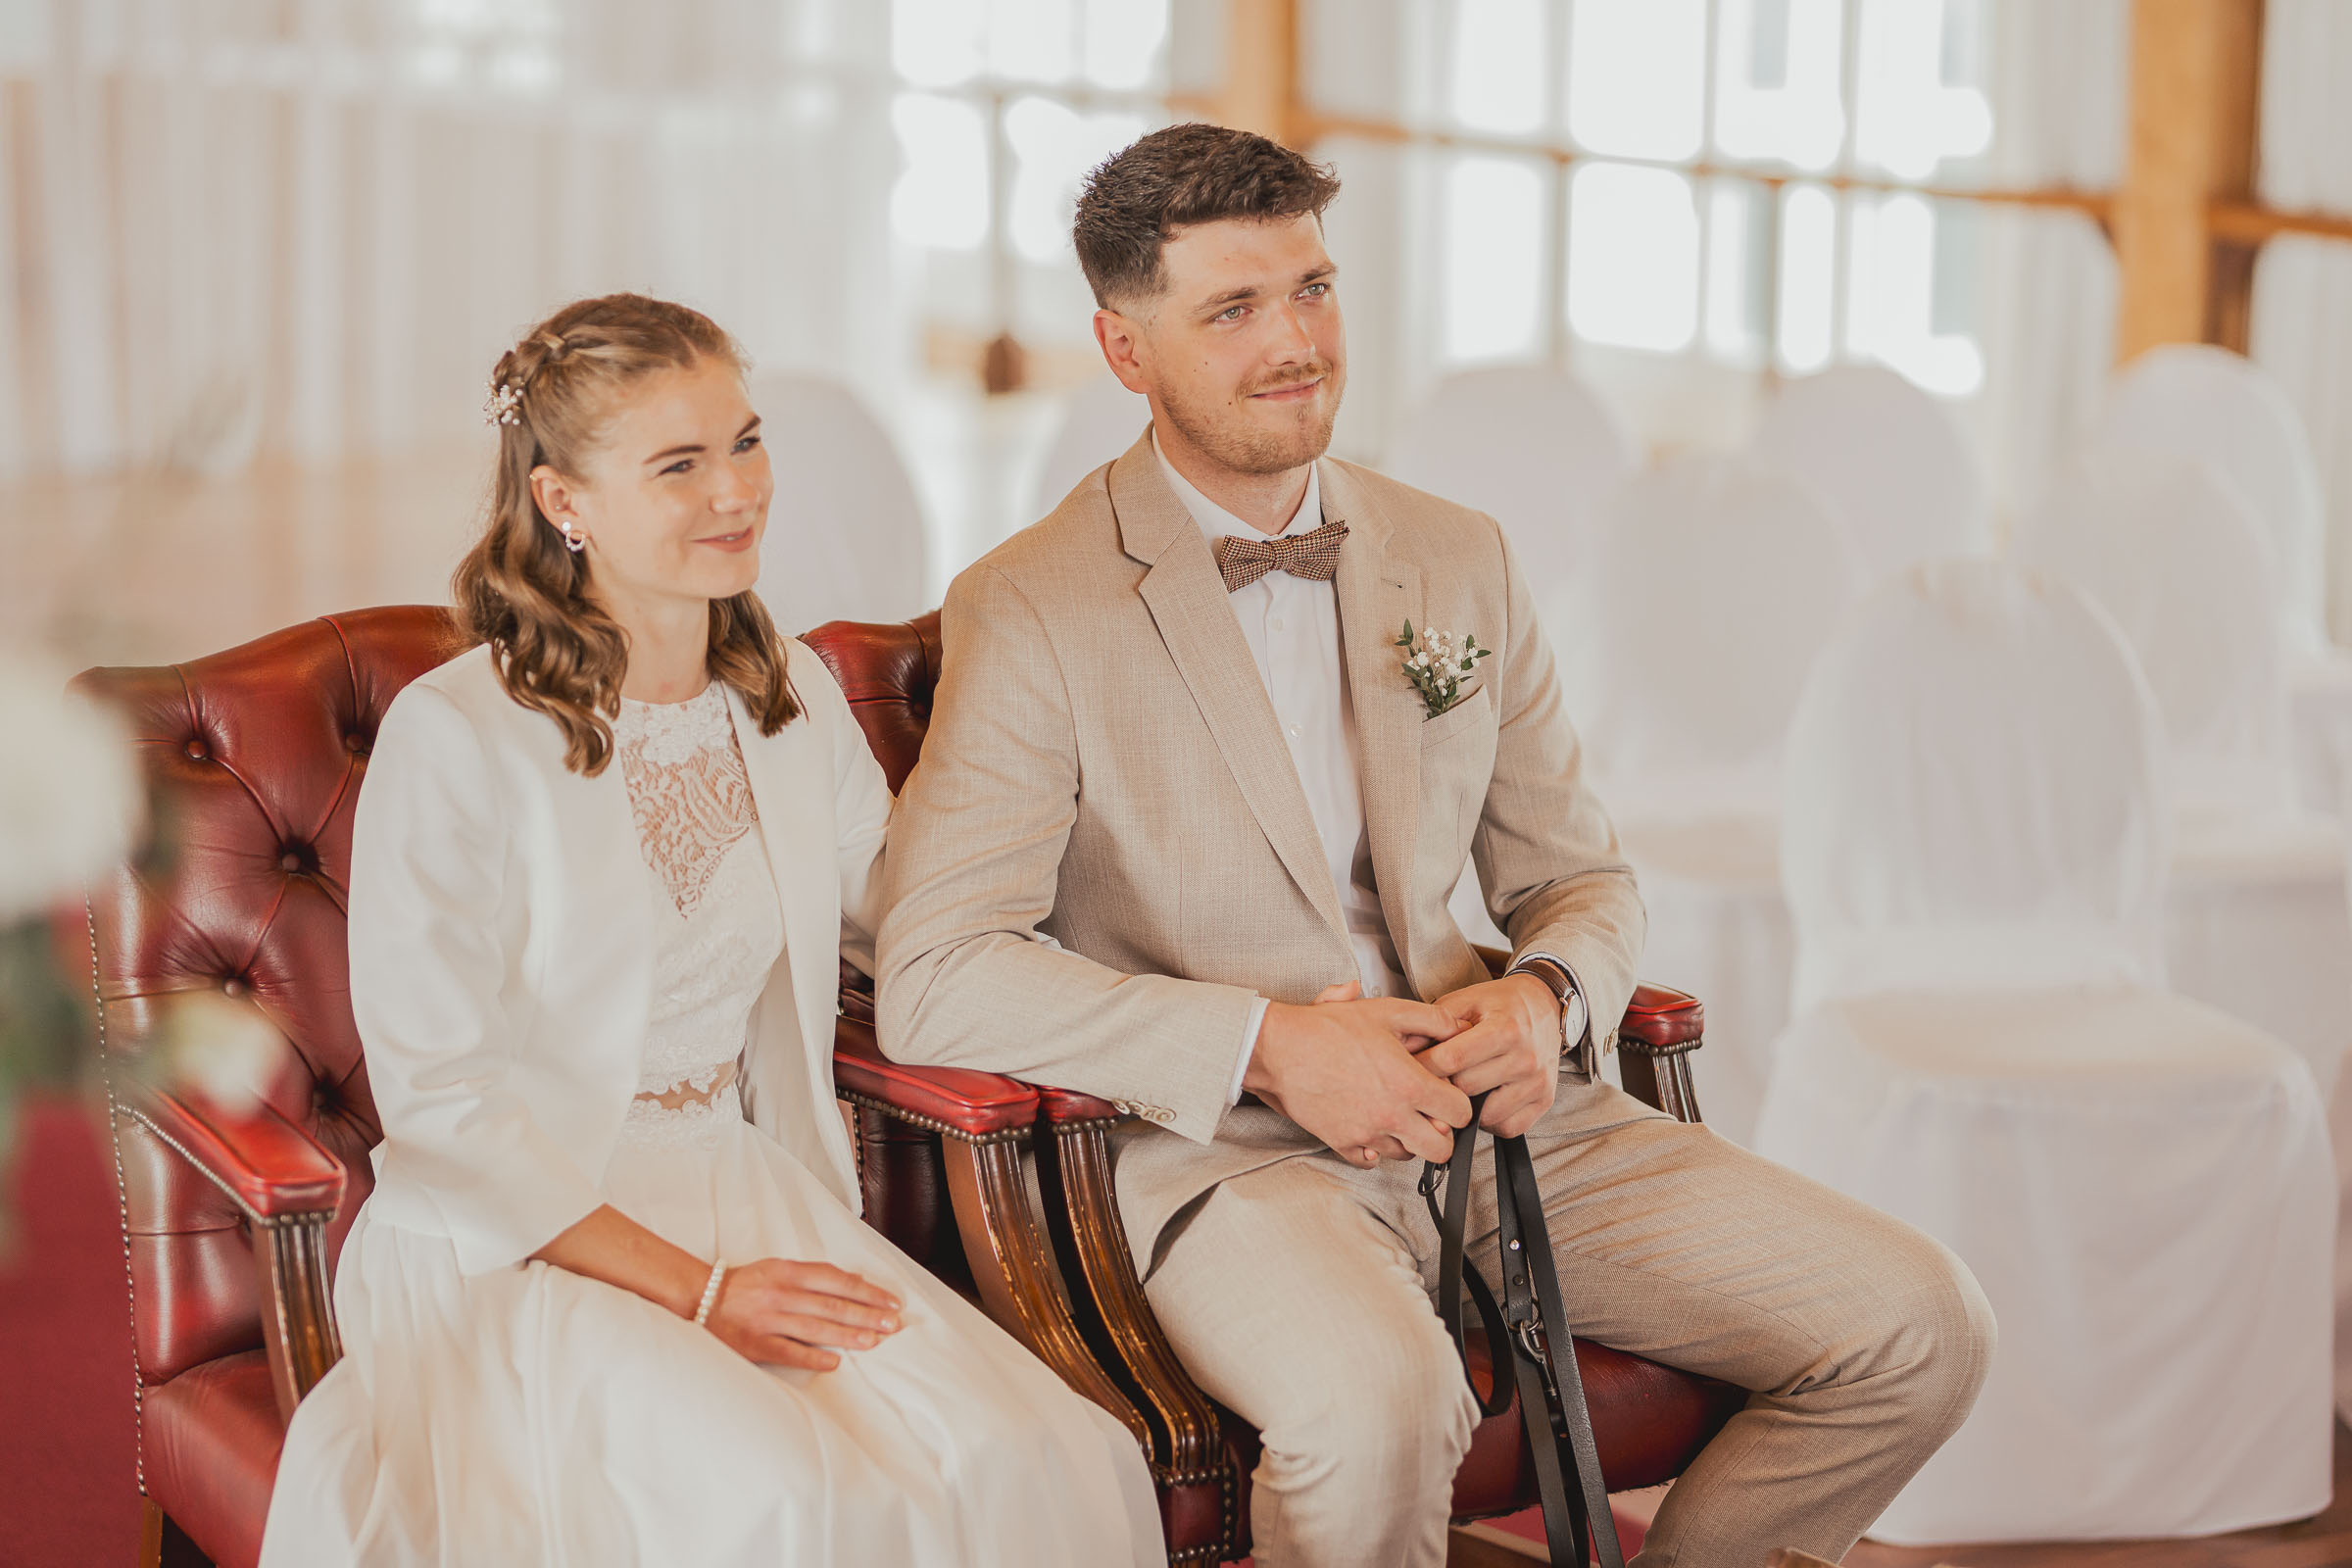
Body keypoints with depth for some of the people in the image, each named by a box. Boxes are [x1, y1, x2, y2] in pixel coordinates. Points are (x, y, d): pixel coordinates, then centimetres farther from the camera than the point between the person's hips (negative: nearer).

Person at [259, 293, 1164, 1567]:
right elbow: (439, 1103, -11)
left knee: (1026, 1463, -23)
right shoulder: (455, 738, -11)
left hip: (747, 1198, 5)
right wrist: (692, 1290, -16)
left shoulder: (795, 700, 9)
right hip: (518, 1238, -5)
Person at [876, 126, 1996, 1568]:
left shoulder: (1463, 562, 11)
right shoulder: (1032, 612, -5)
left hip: (1492, 1116, 5)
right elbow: (935, 976, -12)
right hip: (1223, 1149, -5)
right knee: (1381, 1400, -38)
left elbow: (1581, 875, 18)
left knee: (1923, 1328, -8)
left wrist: (1549, 999, -7)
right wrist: (1267, 1045, -20)